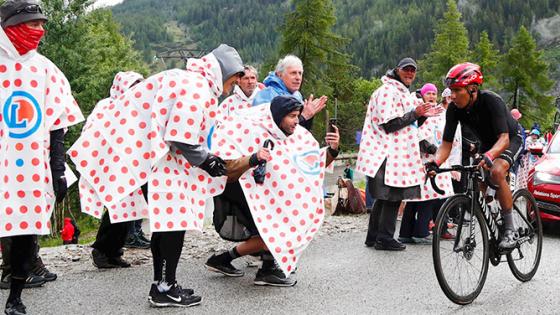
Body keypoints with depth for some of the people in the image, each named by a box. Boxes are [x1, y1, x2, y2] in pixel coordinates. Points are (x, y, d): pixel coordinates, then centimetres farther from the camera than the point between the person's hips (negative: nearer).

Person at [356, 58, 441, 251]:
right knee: (393, 197, -7)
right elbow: (389, 125, -19)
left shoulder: (403, 92, 22)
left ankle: (373, 237, 21)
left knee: (384, 198, 14)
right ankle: (385, 239, 0)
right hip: (388, 155, -10)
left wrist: (423, 116, 10)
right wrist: (415, 114, -15)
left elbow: (407, 124, 26)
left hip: (396, 154, 11)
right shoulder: (387, 91, -12)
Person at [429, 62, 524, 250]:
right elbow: (447, 143, -19)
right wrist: (435, 163, -39)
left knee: (497, 171, -31)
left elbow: (504, 138, -43)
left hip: (512, 138, -6)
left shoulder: (491, 101, -35)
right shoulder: (454, 109, -20)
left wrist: (488, 156, -62)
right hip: (487, 142, 6)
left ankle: (509, 229, -23)